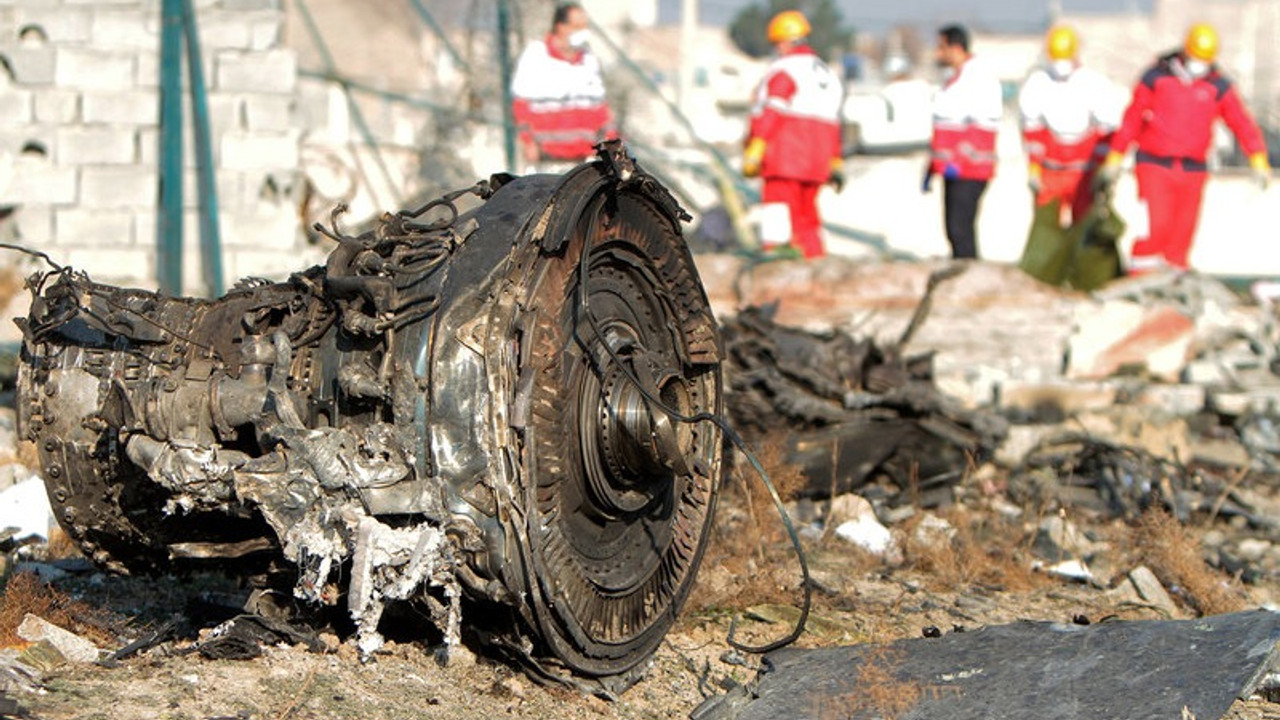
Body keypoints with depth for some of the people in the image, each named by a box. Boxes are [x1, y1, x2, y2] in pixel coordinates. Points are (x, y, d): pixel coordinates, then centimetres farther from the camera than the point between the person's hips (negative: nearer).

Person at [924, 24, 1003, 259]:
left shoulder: (980, 77, -12)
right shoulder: (954, 77, 19)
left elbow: (982, 127, -20)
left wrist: (960, 161, -25)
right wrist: (932, 167, 23)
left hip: (970, 171, -10)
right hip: (954, 169, 10)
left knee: (960, 228, -14)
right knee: (953, 229, 11)